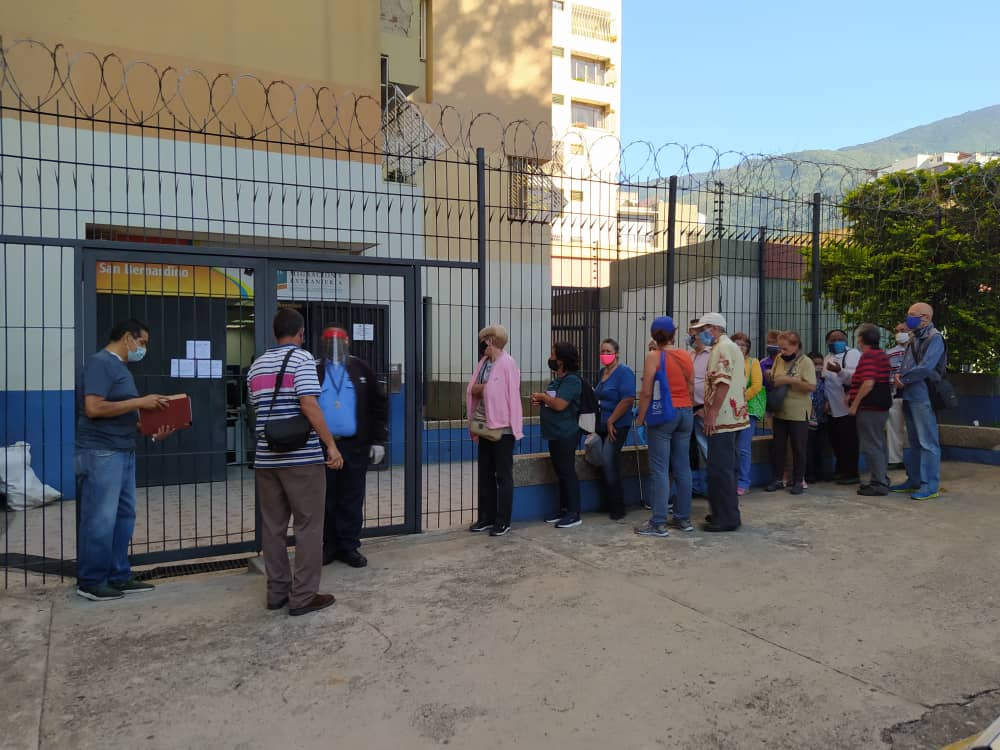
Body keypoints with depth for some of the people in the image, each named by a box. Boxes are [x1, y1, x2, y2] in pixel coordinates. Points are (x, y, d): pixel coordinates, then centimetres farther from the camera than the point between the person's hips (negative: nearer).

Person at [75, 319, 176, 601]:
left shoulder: (120, 367, 18)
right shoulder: (100, 363, -10)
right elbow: (94, 408, -22)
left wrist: (152, 430, 6)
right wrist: (140, 402, -17)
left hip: (123, 453, 10)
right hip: (101, 454, -10)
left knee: (124, 516, 11)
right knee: (101, 520, -3)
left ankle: (119, 576, 19)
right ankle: (90, 582, 9)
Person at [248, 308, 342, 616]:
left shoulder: (256, 366, 15)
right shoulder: (302, 358, -6)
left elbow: (258, 408, 19)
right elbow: (309, 404, -17)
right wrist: (331, 445, -16)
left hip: (266, 458, 6)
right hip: (302, 457, -6)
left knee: (273, 526, 12)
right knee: (308, 527, 1)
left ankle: (277, 591, 19)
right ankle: (303, 596, 4)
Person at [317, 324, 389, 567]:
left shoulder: (361, 369, 5)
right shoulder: (316, 372, 6)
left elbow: (379, 405, 4)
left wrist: (378, 440, -1)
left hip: (354, 445, -1)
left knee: (352, 499, 5)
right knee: (326, 499, 8)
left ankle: (349, 546, 15)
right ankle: (329, 546, 19)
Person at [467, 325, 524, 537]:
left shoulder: (507, 363, -12)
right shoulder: (483, 362, 10)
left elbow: (512, 395, -14)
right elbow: (471, 390, 13)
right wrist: (481, 388, -5)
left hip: (502, 428, -8)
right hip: (485, 427, 8)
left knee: (503, 476, 2)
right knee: (485, 474, 13)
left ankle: (503, 521, 9)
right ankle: (486, 517, 23)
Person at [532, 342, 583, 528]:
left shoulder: (572, 380, -14)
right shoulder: (558, 380, 15)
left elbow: (559, 404, -23)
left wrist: (543, 396, -8)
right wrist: (540, 401, 7)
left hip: (566, 435, -10)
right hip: (555, 434, 10)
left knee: (568, 472, -4)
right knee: (560, 473, 14)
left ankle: (574, 513, 3)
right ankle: (563, 510, 22)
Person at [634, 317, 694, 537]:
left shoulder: (654, 357, -10)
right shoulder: (686, 356, 5)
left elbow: (647, 392, -12)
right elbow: (691, 389, 10)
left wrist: (640, 417, -3)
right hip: (685, 412, 6)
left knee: (660, 470, -3)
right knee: (683, 468, 11)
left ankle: (658, 523, -1)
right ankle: (683, 518, 19)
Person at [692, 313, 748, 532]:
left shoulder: (723, 348, -12)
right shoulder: (731, 347, 20)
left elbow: (723, 383, -22)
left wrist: (712, 413, -22)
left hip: (722, 419, -11)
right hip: (732, 417, 11)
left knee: (720, 470, -7)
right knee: (726, 468, 15)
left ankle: (726, 518, -2)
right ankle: (729, 513, 22)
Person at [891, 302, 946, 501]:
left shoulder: (934, 338, -9)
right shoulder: (916, 339, 18)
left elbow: (925, 367, -20)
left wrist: (903, 379, -9)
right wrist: (900, 377, 1)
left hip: (924, 397, -9)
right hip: (910, 397, 9)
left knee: (927, 442, -5)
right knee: (914, 441, 15)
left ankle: (931, 486, -2)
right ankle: (914, 480, 24)